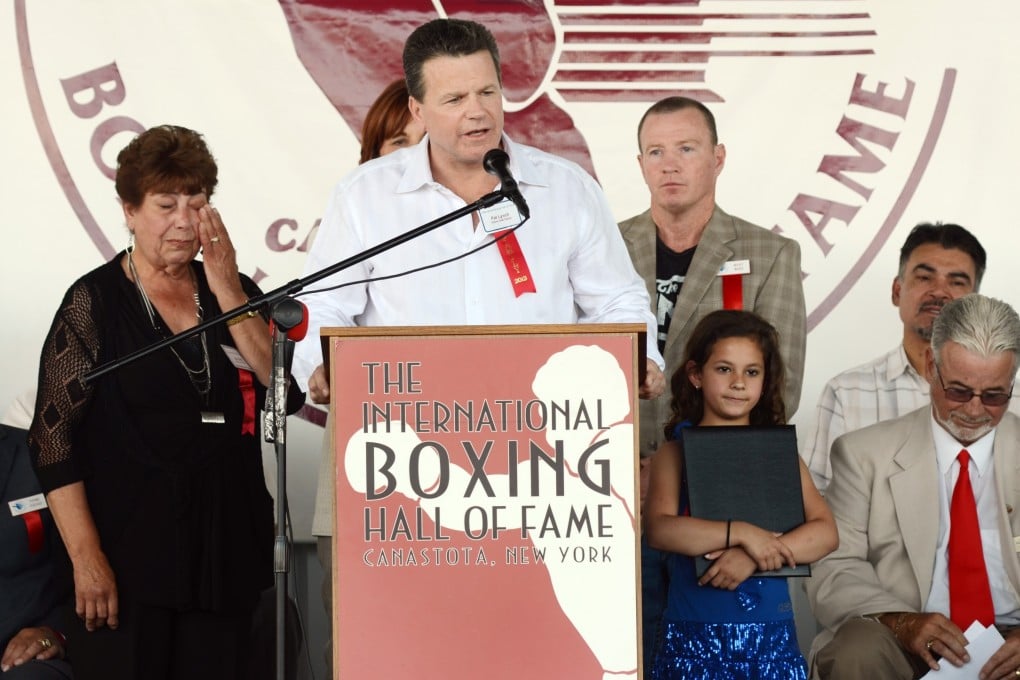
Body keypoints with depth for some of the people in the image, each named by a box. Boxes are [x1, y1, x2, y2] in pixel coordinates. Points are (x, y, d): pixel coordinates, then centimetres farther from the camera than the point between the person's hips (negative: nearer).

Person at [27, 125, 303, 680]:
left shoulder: (233, 290, 10)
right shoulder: (96, 301, -2)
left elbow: (287, 392, -3)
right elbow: (53, 437, -7)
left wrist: (228, 291, -9)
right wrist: (86, 559, -14)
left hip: (224, 549, 4)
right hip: (128, 554, -4)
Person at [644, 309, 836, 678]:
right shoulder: (675, 453, 2)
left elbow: (825, 533, -3)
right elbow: (659, 530, -14)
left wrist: (753, 558, -16)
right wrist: (739, 533, -21)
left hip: (770, 631, 2)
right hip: (694, 633, -2)